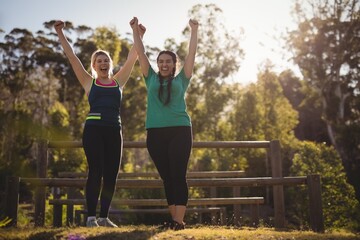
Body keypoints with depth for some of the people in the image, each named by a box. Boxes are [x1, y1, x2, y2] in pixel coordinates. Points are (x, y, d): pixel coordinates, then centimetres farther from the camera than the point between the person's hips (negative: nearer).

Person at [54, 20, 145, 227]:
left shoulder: (119, 81, 14)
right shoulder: (89, 82, 9)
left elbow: (132, 58, 12)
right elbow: (72, 57, 6)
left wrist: (139, 36, 8)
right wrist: (60, 33, 3)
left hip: (114, 131, 3)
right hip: (94, 129, -3)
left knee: (111, 174, 2)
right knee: (96, 172, -8)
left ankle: (104, 217, 11)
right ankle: (91, 216, -3)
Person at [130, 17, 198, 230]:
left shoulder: (181, 80, 11)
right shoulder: (152, 79, 15)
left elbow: (192, 54, 11)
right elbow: (141, 53, 16)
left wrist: (194, 31, 12)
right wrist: (135, 31, 14)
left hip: (180, 130, -2)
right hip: (155, 132, 3)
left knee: (179, 176, -6)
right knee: (166, 177, 5)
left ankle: (180, 220, -9)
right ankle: (174, 218, 11)